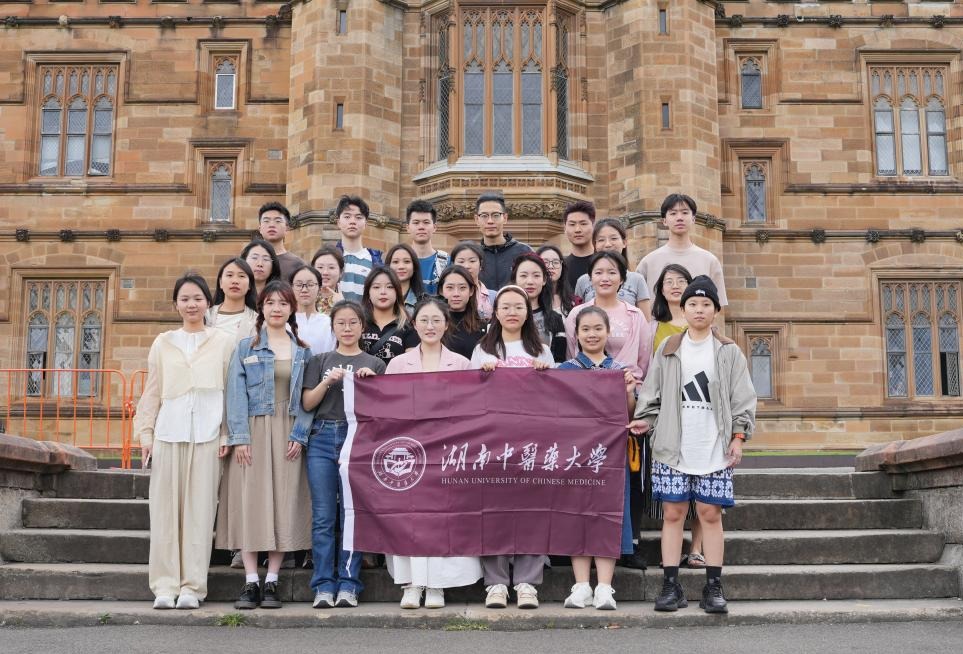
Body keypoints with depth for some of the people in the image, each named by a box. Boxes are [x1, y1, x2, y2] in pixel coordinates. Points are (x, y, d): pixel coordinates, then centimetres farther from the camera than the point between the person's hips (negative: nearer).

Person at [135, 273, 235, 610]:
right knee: (165, 508, -1)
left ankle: (192, 586, 3)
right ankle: (165, 585, 5)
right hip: (169, 431, 2)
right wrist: (145, 433, 6)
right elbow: (152, 393, 13)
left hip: (207, 434, -2)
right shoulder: (163, 343, 14)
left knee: (200, 508, -2)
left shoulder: (224, 341, 8)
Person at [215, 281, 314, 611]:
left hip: (288, 433, 1)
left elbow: (307, 397, 6)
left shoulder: (303, 351, 11)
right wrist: (239, 436, -10)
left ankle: (272, 582, 7)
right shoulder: (246, 347, 6)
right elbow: (236, 394, 0)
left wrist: (299, 435, -6)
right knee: (249, 501, -4)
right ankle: (251, 582, 2)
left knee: (284, 502, 0)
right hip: (253, 430, -1)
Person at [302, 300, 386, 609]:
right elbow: (307, 403, 7)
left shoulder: (374, 364, 13)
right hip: (323, 438, 1)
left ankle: (348, 584, 2)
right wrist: (328, 381, -7)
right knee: (323, 516, -2)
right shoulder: (320, 361, 16)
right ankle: (324, 586, 2)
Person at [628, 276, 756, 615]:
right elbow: (652, 392, 10)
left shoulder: (728, 352, 7)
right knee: (672, 513, 2)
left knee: (710, 514, 1)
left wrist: (738, 436, -3)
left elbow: (742, 399, 5)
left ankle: (713, 587, 10)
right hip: (673, 448, 1)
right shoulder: (668, 350, 10)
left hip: (714, 450, -1)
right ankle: (671, 586, 8)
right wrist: (645, 419, -6)